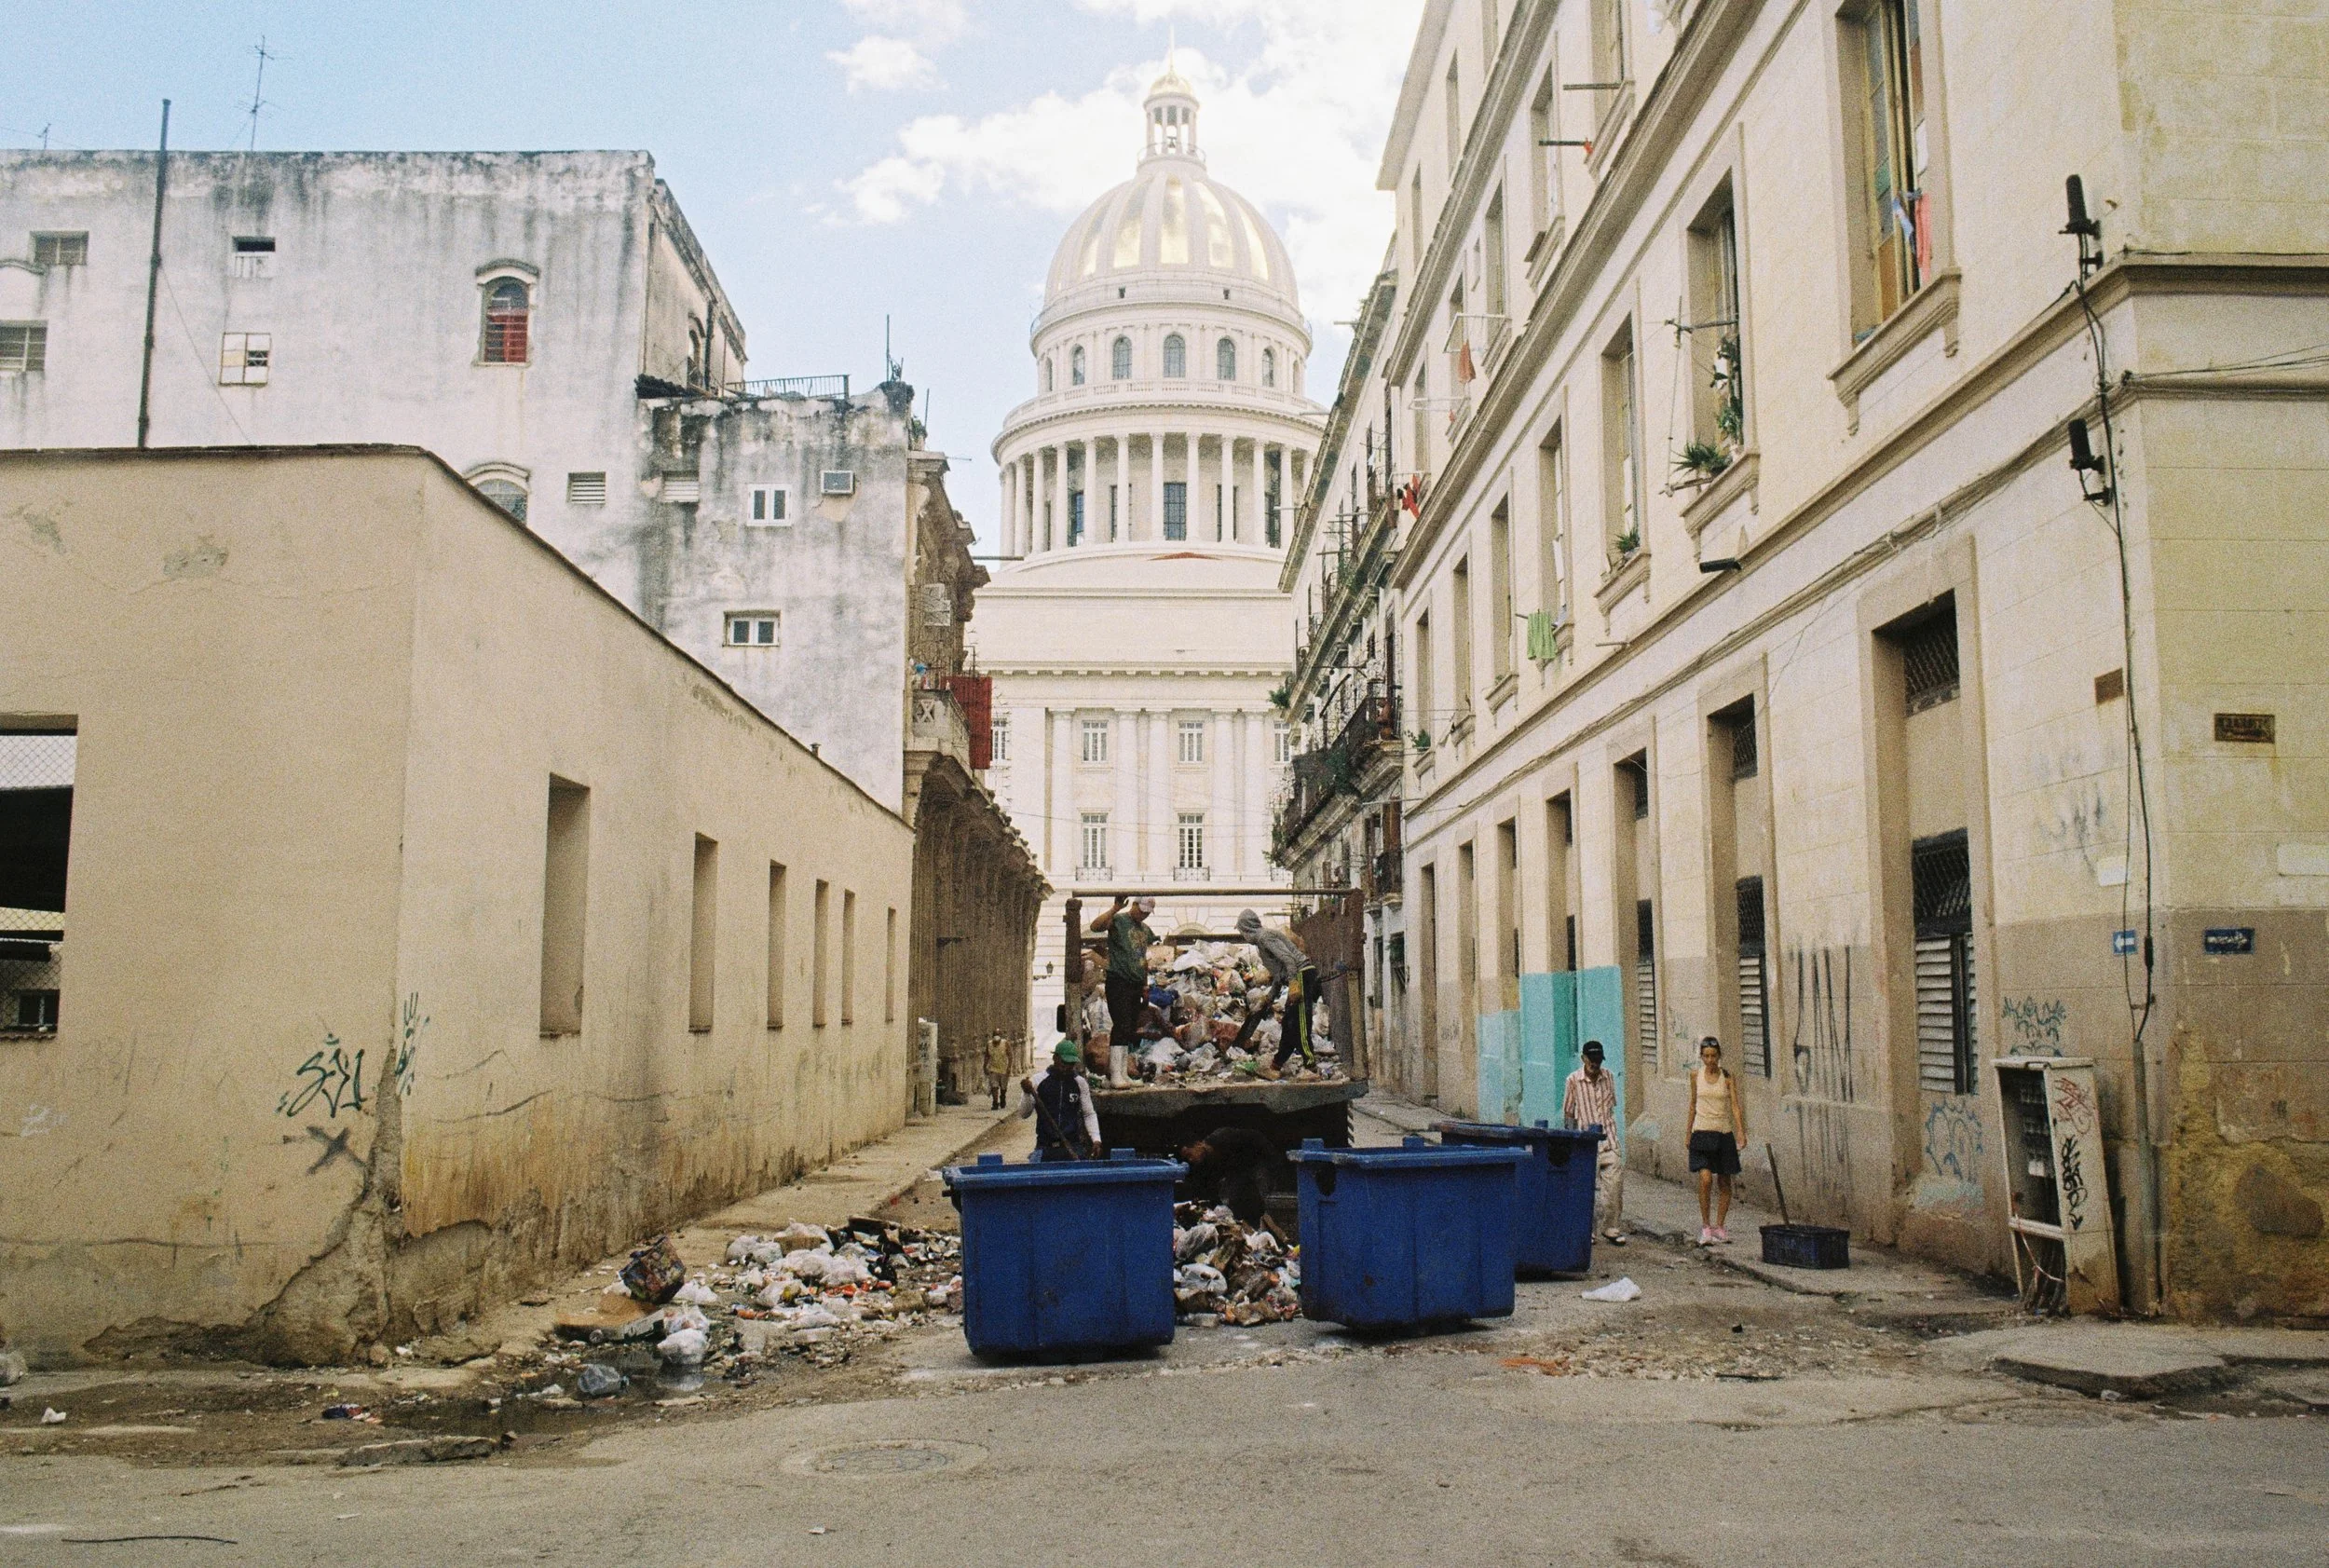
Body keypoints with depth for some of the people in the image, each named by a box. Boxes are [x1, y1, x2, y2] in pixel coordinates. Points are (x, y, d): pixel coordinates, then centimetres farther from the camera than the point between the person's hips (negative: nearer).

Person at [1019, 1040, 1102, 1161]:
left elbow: (1089, 1114, 12)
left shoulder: (1079, 1083, 6)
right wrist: (1027, 1094, -19)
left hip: (1073, 1148, 1)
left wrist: (1096, 1139, -2)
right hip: (1045, 1149, -1)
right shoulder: (1037, 1081, 0)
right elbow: (1024, 1114, -1)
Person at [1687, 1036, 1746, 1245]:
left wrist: (1741, 1131, -19)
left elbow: (1735, 1105, -7)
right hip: (1702, 1132, -1)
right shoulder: (1696, 1076, 4)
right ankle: (1705, 1227, -4)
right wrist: (1688, 1133, 16)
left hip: (1724, 1133, 1)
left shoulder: (1728, 1078, 0)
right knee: (1705, 1179, -15)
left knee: (1724, 1182, 6)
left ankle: (1719, 1226, 21)